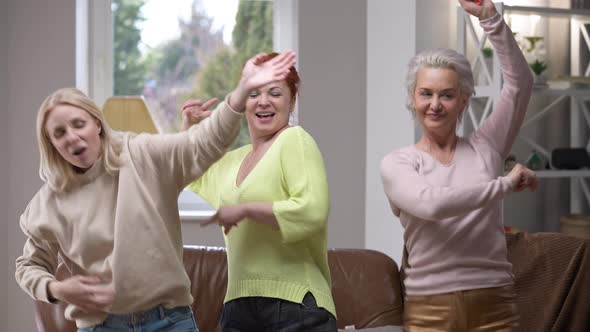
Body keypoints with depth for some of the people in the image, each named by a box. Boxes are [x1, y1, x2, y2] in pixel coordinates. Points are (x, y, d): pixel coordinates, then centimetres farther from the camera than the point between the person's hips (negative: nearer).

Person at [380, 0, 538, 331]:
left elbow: (521, 83, -4)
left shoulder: (485, 148, 6)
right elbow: (430, 204, -20)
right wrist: (506, 184, -16)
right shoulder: (397, 163, -1)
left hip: (494, 304, 2)